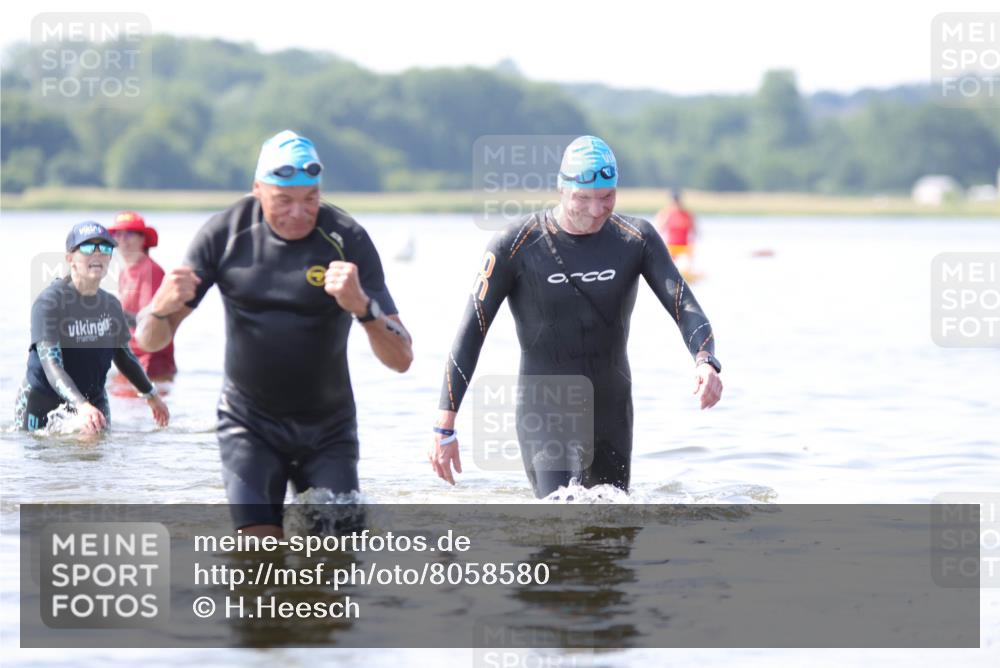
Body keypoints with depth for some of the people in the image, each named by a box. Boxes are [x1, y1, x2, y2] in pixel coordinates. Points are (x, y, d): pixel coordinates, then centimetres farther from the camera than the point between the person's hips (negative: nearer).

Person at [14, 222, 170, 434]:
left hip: (94, 402, 5)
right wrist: (82, 406, -45)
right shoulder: (49, 302, -20)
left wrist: (151, 395, 26)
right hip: (43, 405, -5)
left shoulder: (111, 305, 1)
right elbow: (51, 365, -31)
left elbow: (124, 355, 18)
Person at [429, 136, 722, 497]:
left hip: (613, 418, 4)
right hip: (545, 421, -4)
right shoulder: (515, 246, -12)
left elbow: (685, 308, -10)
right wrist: (444, 427, -15)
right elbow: (470, 334, -10)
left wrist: (705, 361, -33)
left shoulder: (636, 238, -3)